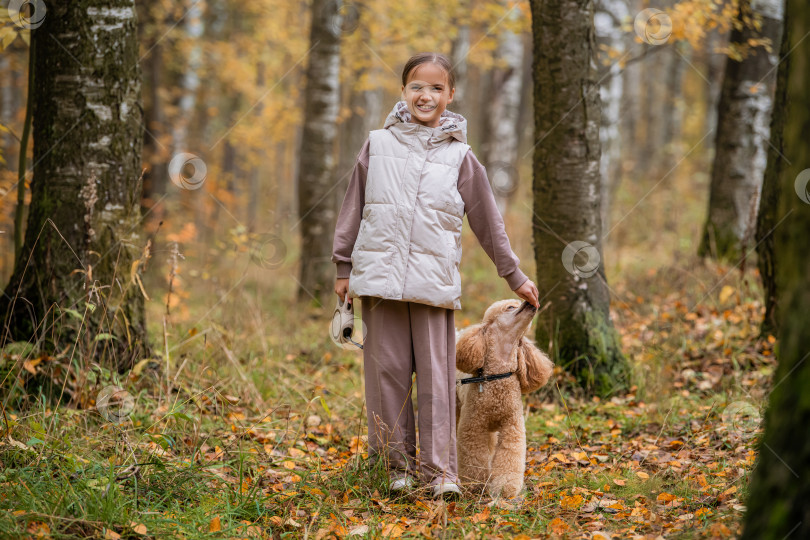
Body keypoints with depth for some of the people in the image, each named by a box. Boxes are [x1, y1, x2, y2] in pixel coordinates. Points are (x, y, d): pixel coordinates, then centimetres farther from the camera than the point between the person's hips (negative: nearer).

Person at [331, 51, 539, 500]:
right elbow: (353, 209, 13)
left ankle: (439, 470, 0)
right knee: (389, 370, 2)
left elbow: (489, 223, 13)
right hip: (380, 274, 1)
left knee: (435, 375, -3)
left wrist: (515, 277, 14)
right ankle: (398, 464, 11)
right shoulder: (378, 146, 9)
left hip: (434, 282, -1)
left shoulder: (459, 157, 8)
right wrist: (344, 266, 10)